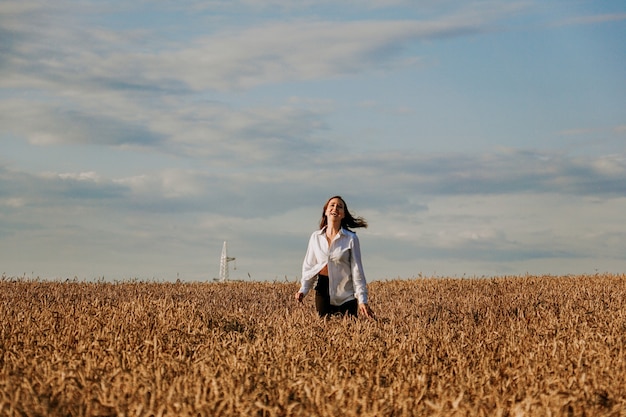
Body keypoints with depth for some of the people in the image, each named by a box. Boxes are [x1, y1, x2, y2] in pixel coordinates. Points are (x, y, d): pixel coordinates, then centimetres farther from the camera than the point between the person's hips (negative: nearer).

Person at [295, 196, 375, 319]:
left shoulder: (351, 238, -5)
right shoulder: (316, 237, 3)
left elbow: (357, 270, -5)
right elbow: (309, 266, 8)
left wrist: (362, 300, -9)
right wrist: (303, 290, -7)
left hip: (346, 296, -2)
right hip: (323, 290, 2)